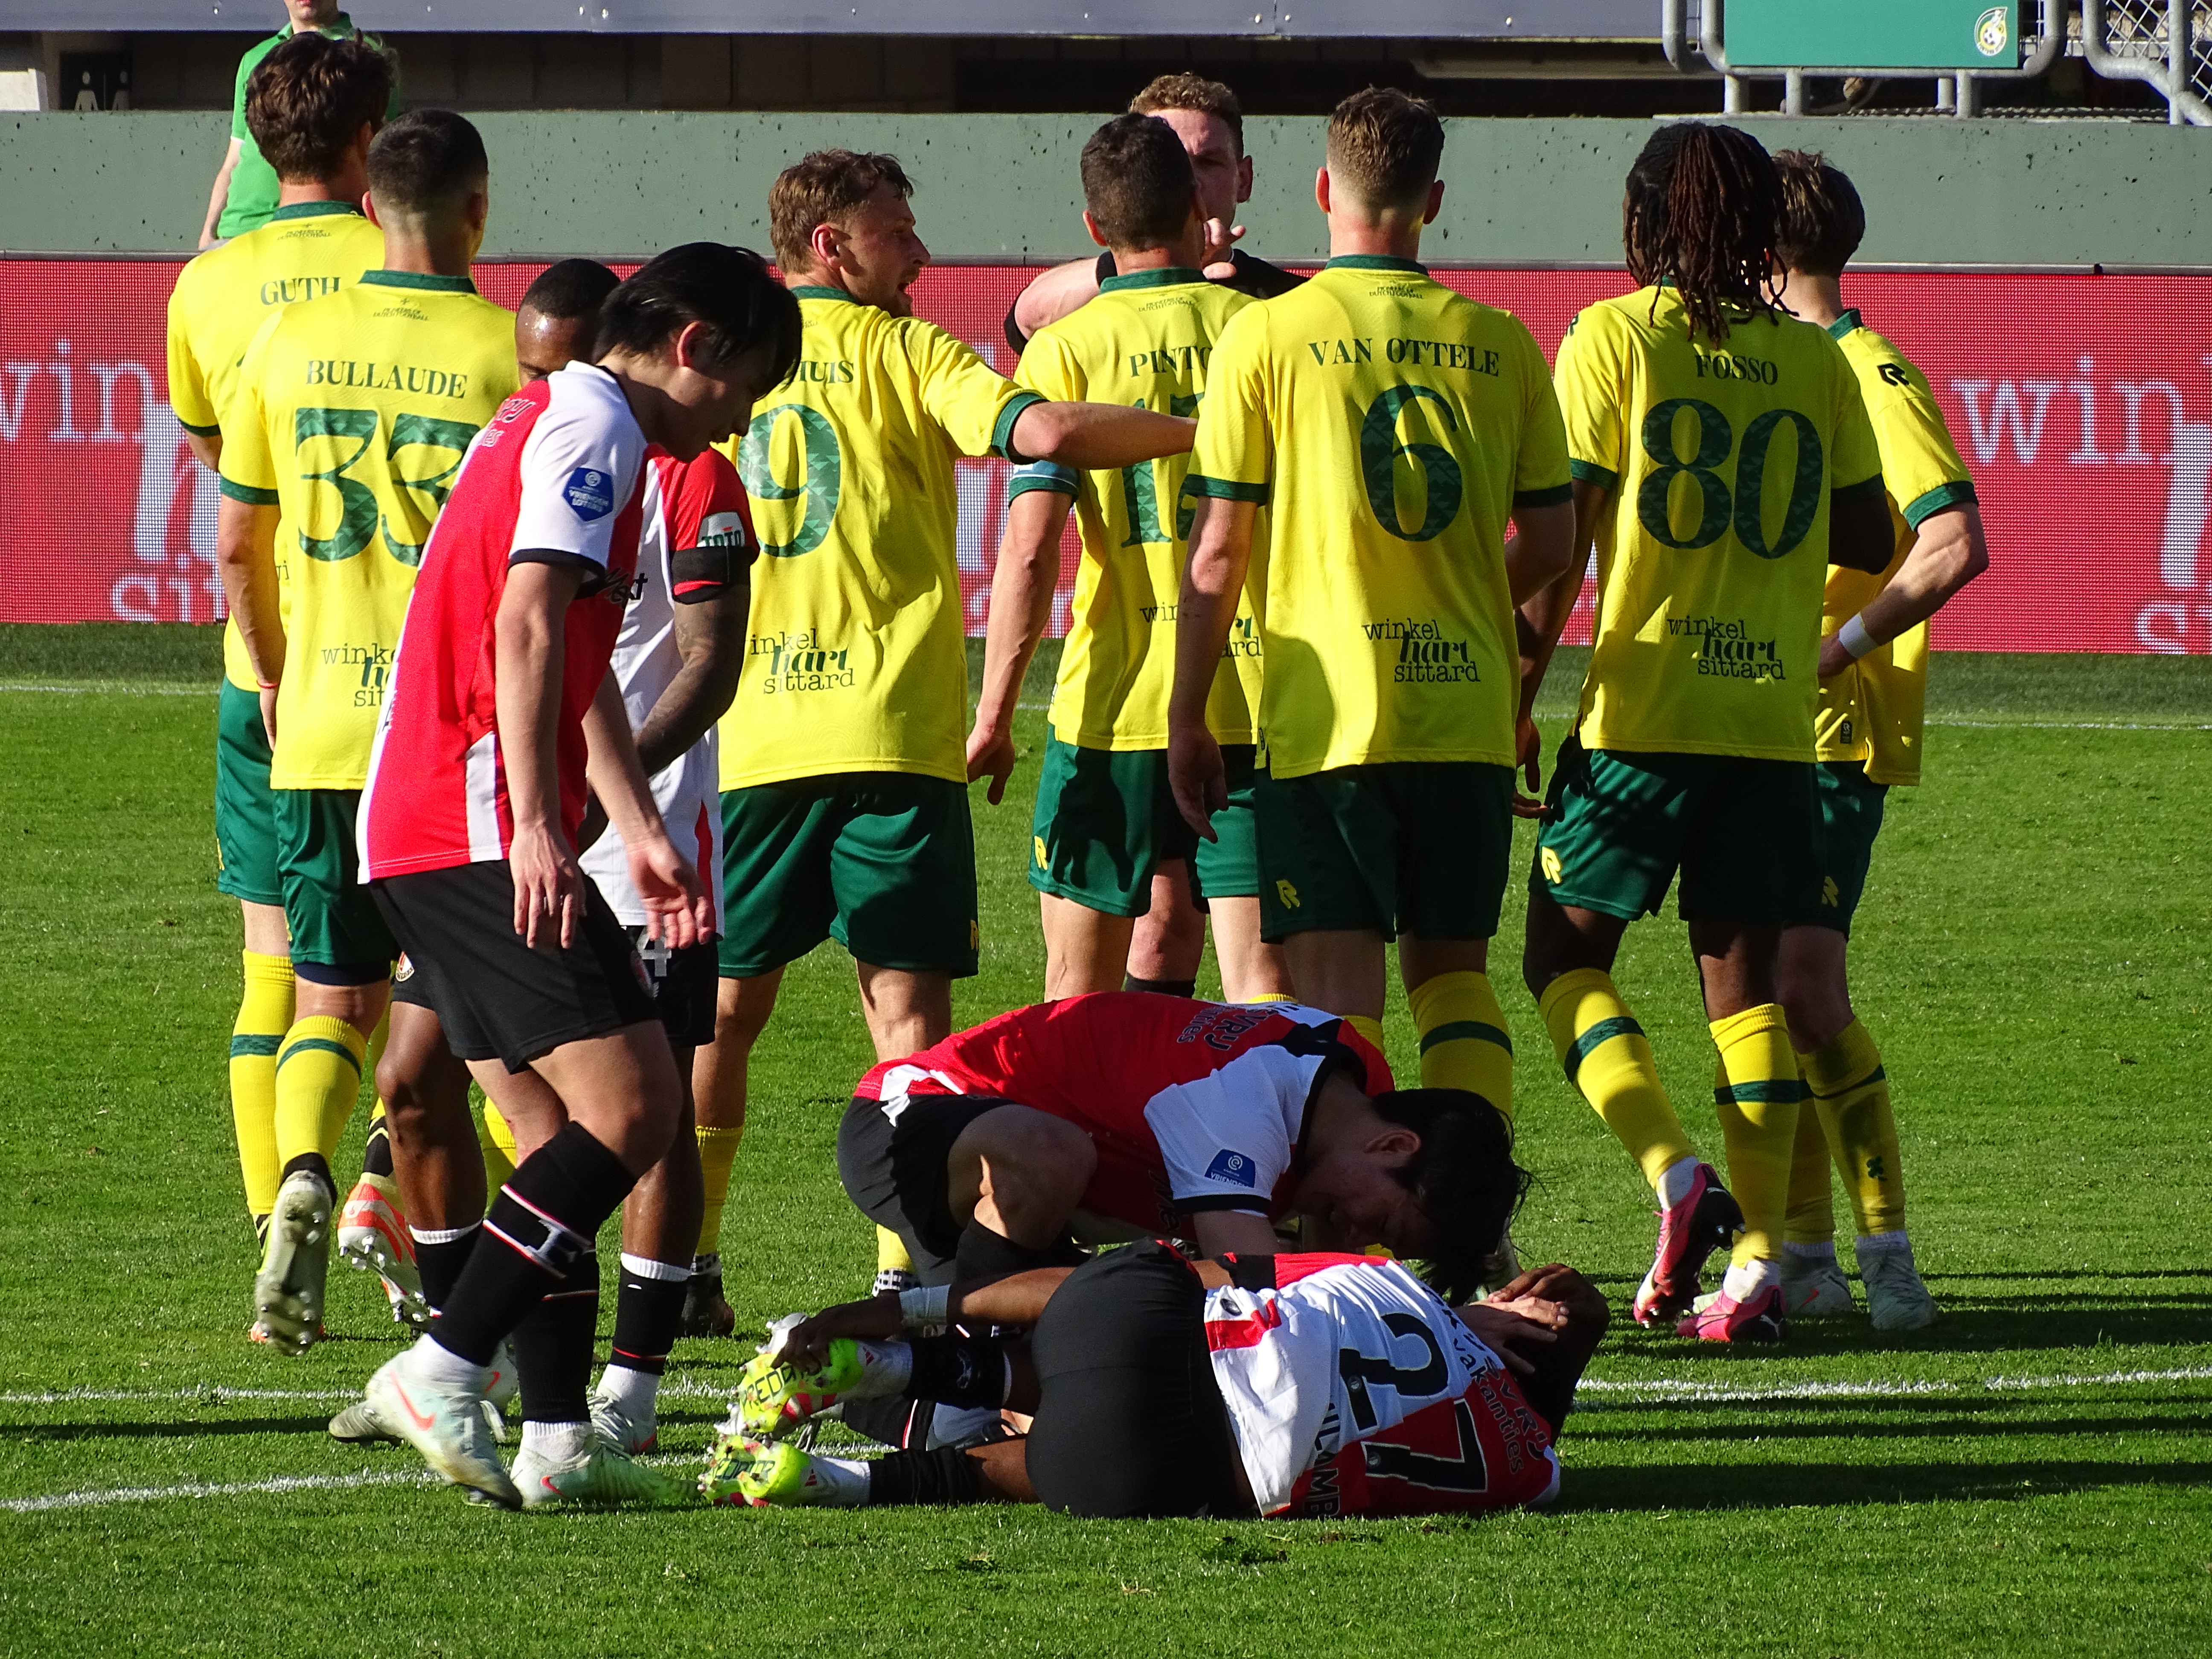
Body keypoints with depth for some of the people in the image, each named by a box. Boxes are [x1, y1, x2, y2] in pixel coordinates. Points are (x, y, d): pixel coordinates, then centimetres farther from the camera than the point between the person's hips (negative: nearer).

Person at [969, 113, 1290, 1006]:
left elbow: (1030, 547, -10)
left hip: (1114, 706, -1)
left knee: (1078, 997, 10)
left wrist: (993, 715, -7)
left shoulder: (1069, 347, -3)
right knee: (1262, 987, -2)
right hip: (1255, 705, 1)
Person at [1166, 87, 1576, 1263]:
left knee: (1336, 988, -1)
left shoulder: (1268, 338, -4)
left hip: (1325, 714, -3)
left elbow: (1219, 549, -5)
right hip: (1467, 711, 3)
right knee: (1454, 969, 14)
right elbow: (1550, 539, 6)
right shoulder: (1500, 344, 4)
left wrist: (1187, 717, 3)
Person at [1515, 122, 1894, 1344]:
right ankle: (1758, 1259, 0)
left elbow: (1558, 543, -8)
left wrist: (1518, 698, 0)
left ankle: (1676, 1174, -12)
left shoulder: (1613, 339, -4)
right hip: (1775, 714, 3)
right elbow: (1868, 544, 8)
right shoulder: (1812, 360, 6)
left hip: (1640, 709, -3)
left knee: (1565, 955, 9)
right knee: (1745, 979, 8)